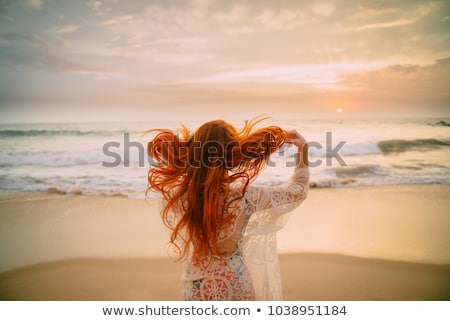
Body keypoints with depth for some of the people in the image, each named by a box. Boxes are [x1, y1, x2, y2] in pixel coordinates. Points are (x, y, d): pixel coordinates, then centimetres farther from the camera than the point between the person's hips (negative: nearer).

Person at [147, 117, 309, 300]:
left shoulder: (177, 193, -21)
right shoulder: (244, 196, -25)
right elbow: (298, 191, -8)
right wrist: (303, 148, -1)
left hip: (198, 288, 2)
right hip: (236, 285, -1)